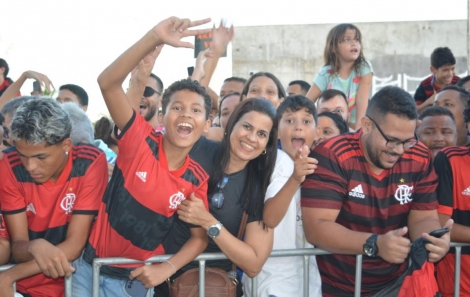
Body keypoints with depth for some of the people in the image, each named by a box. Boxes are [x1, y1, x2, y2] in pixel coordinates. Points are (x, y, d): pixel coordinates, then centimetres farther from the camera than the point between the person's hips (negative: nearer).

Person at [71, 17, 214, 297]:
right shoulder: (140, 140, -13)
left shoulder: (197, 180, -6)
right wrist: (155, 38, -37)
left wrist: (167, 268, -15)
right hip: (90, 267, -2)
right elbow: (108, 82, -25)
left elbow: (200, 236, 3)